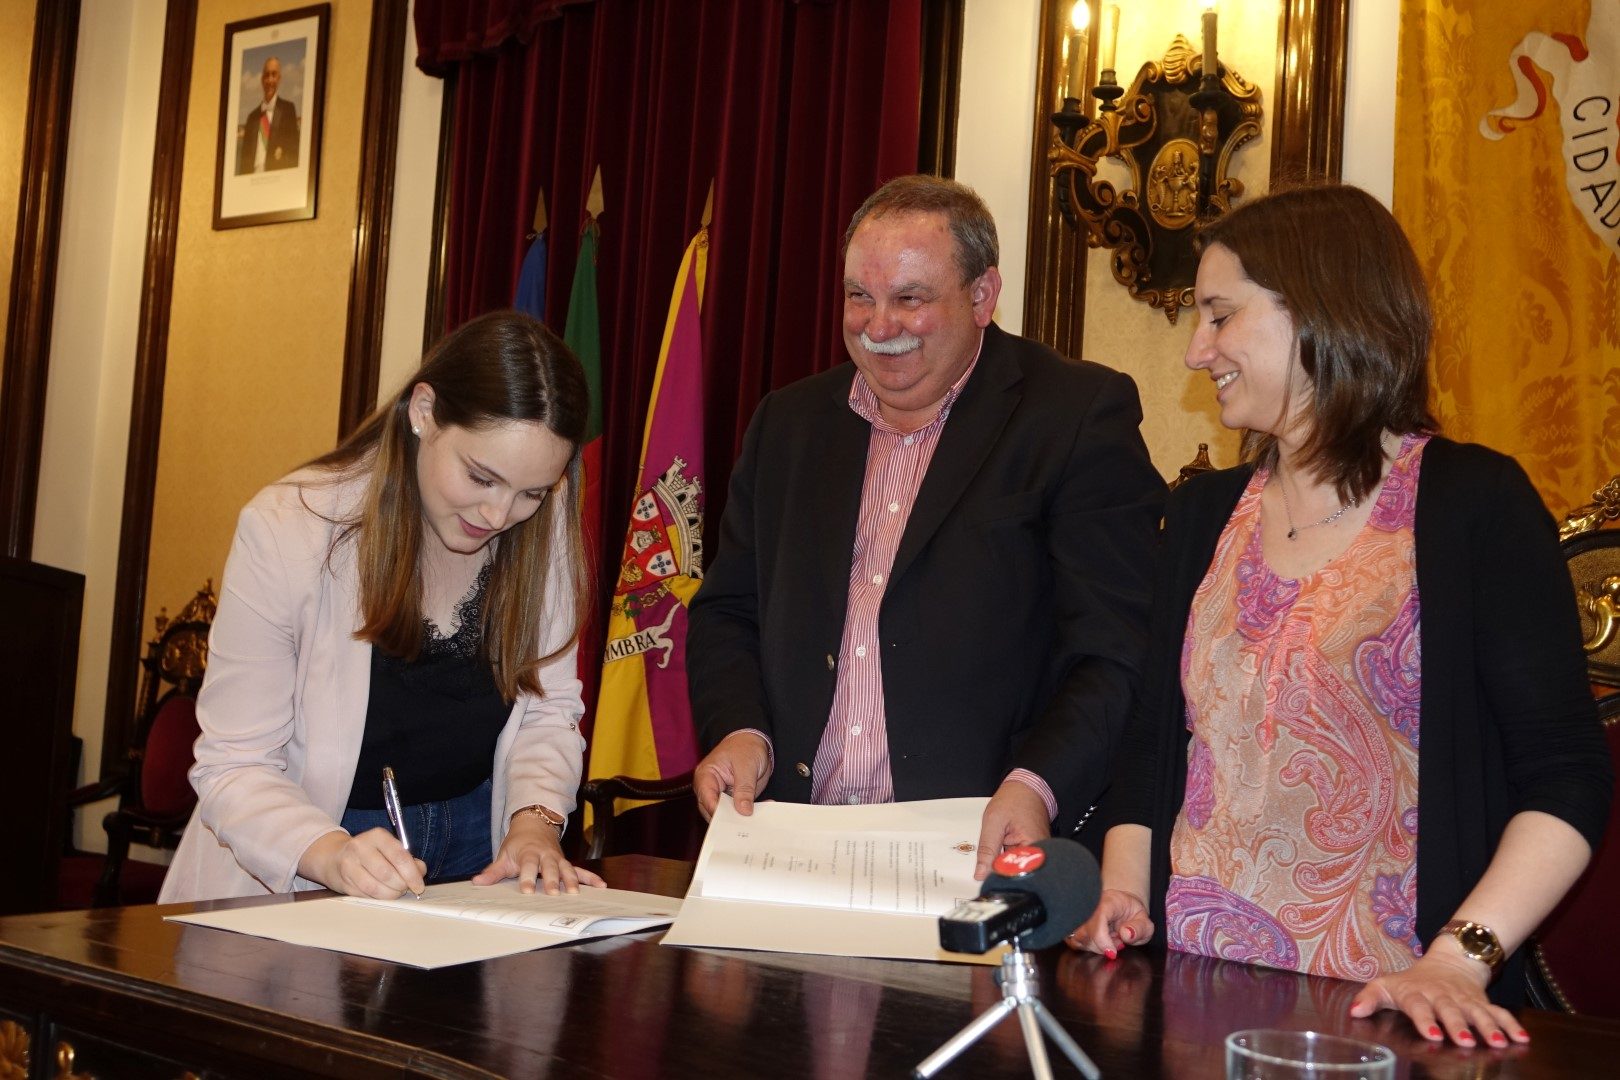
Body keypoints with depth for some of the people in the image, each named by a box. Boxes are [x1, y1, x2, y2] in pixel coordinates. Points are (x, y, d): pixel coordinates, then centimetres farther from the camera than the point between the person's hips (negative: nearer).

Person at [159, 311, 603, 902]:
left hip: (471, 863, 1)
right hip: (293, 885, -1)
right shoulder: (286, 528, -15)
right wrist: (331, 853, -32)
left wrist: (535, 820, -14)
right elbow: (234, 769, -14)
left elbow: (549, 707, 5)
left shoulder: (545, 528, -4)